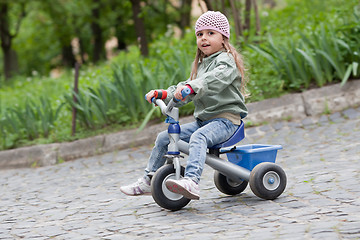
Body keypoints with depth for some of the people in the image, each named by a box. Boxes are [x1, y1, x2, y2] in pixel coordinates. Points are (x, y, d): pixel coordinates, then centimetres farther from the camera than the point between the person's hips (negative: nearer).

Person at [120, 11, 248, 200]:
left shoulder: (225, 60, -8)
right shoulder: (201, 64, 21)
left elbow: (217, 78, -31)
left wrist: (192, 87, -47)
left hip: (226, 119, -9)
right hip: (203, 120, 9)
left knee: (198, 137, -38)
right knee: (164, 138, 5)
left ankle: (191, 182, -56)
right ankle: (148, 181, 16)